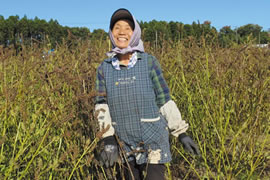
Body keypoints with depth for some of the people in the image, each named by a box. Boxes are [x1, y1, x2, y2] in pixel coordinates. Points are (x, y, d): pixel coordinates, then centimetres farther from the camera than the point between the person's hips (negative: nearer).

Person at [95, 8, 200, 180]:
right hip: (126, 142, 3)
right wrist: (109, 141, -15)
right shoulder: (104, 68, -1)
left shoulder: (149, 62, -8)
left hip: (154, 139, -3)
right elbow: (102, 107, -4)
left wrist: (182, 133, -5)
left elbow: (164, 100, -4)